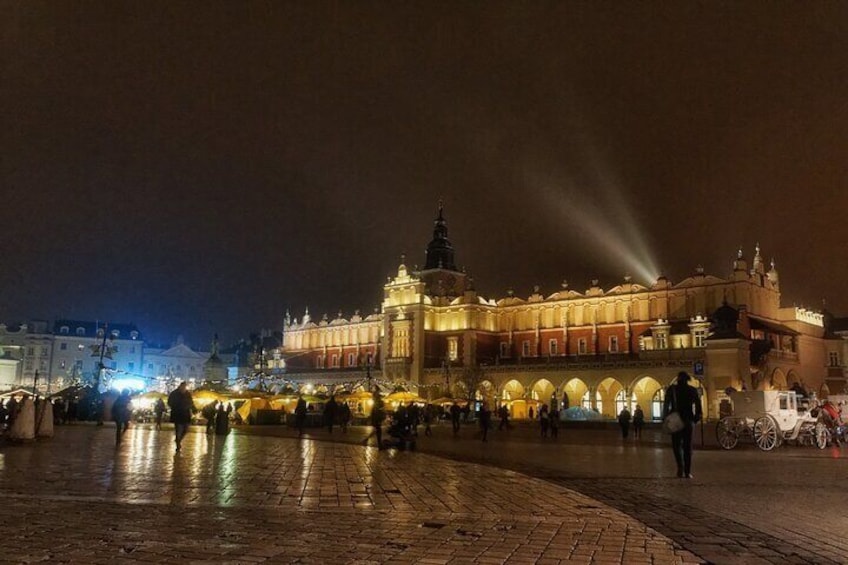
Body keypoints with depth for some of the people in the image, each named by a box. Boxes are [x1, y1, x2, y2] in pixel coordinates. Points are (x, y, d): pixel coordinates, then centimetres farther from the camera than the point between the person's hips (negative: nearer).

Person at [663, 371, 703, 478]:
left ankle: (681, 466, -13)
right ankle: (687, 472, 2)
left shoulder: (671, 389, -1)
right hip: (688, 420, 1)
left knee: (676, 445, 9)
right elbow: (698, 405, -1)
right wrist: (696, 418, 5)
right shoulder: (693, 390, 4)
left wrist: (665, 418, -5)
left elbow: (666, 405, -6)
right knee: (687, 446, 7)